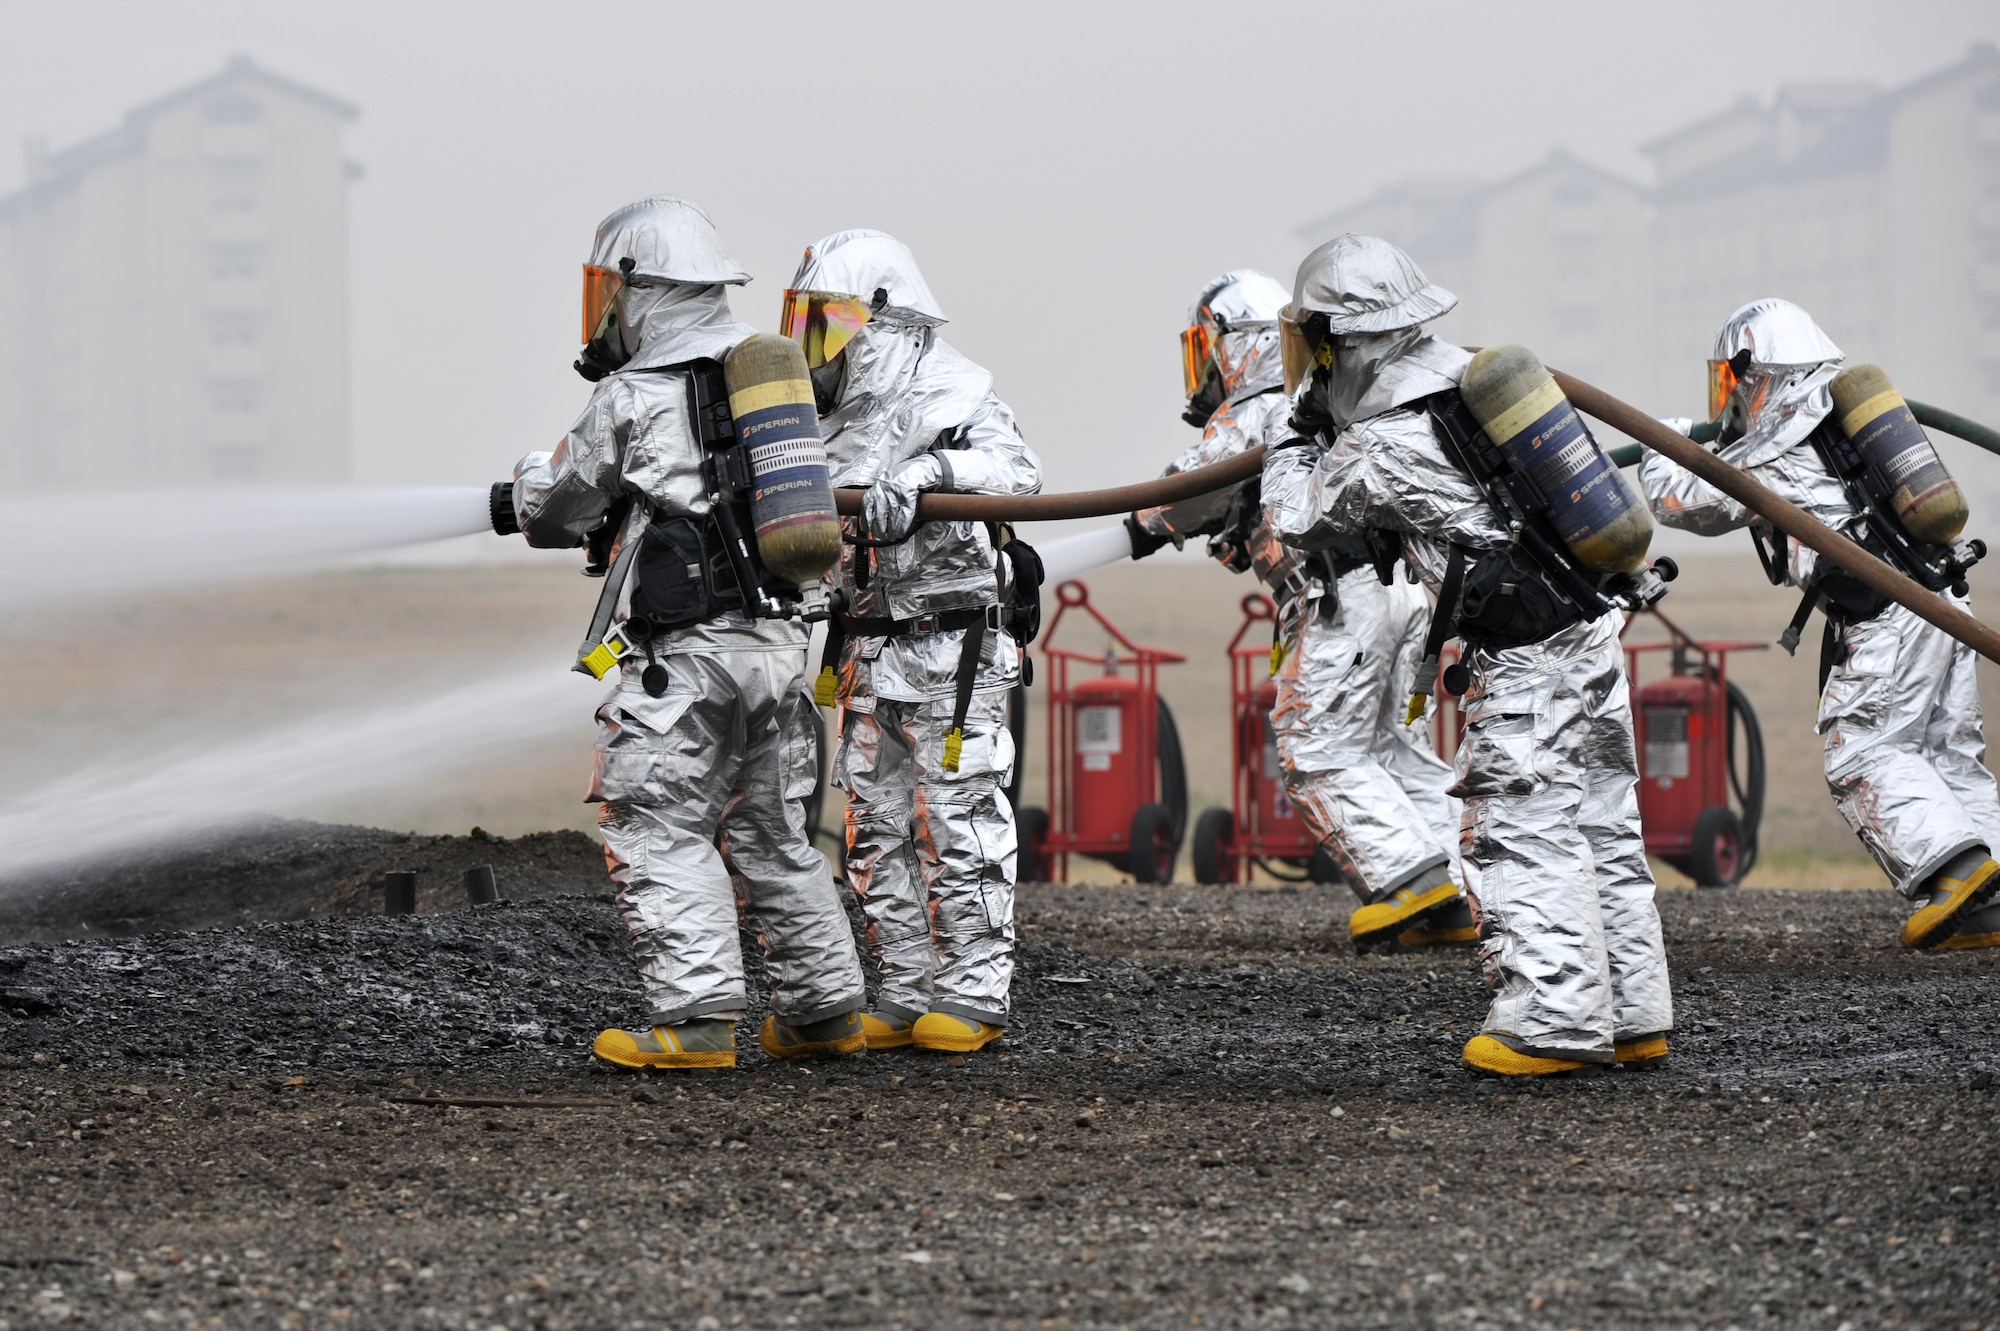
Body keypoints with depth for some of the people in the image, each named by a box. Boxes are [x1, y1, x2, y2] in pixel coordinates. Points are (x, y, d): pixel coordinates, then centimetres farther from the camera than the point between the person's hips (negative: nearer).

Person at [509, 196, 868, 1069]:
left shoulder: (628, 401, -7)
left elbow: (554, 518, 4)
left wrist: (532, 474, 28)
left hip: (686, 653, -7)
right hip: (779, 638, 7)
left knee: (657, 833, -3)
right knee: (773, 832, 17)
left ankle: (697, 1020, -12)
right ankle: (824, 1012, 19)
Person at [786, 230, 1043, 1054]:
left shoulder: (950, 397, -11)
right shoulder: (830, 416, 13)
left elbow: (1014, 472, -28)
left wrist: (926, 472, -44)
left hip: (951, 651, -8)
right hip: (869, 654, 8)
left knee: (959, 824, -5)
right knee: (879, 830, 8)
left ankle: (975, 997, 0)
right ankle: (909, 994, 14)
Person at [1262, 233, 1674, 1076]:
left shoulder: (1378, 452, -14)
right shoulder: (1474, 372, 7)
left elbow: (1298, 524, 2)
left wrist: (1300, 437, 18)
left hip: (1524, 658, -8)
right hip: (1592, 623, 8)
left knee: (1519, 833, -3)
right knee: (1601, 830, 12)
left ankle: (1552, 1023, -5)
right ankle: (1632, 1018, 18)